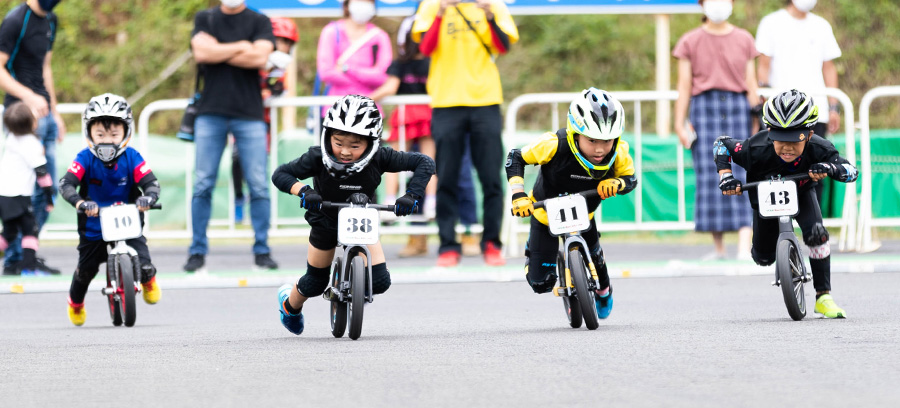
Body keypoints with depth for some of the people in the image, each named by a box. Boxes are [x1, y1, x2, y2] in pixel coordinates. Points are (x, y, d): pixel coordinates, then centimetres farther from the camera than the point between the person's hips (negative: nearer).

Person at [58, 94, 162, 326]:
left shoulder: (131, 158, -10)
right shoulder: (86, 159, -13)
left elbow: (151, 182, -18)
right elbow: (66, 184, -24)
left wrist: (148, 197, -43)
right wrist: (80, 202, -44)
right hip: (93, 226, 0)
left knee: (144, 266, -13)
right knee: (85, 270, 6)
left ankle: (149, 281, 27)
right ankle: (75, 302, 40)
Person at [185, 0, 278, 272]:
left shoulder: (260, 22, 8)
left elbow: (260, 57, -9)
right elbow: (201, 52, -6)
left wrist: (219, 52, -5)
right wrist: (241, 47, -3)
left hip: (249, 114, -1)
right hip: (210, 113, 1)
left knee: (258, 186, -4)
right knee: (203, 185, -2)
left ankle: (262, 250, 5)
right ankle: (198, 252, 5)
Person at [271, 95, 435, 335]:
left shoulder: (379, 158, -28)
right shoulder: (318, 159, -30)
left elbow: (424, 163, -23)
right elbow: (280, 174, -26)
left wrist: (412, 195, -35)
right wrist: (303, 190, -44)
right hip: (326, 221, -1)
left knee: (379, 282, -10)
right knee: (315, 282, 9)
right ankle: (290, 304, 43)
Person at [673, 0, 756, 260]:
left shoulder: (744, 40, 10)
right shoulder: (691, 42, 6)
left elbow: (751, 85, 10)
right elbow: (684, 86, 5)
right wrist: (679, 124, 0)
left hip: (738, 106, 0)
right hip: (704, 106, 0)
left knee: (741, 178, -8)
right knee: (709, 178, -2)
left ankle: (745, 248, -14)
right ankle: (718, 248, 8)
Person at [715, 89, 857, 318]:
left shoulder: (818, 149, -37)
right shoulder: (757, 149, -39)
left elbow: (852, 172, -36)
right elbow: (721, 144, -23)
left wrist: (830, 168, -56)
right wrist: (725, 175, -36)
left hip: (801, 193, 0)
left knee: (816, 234, -28)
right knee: (763, 258, 7)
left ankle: (823, 296, -12)